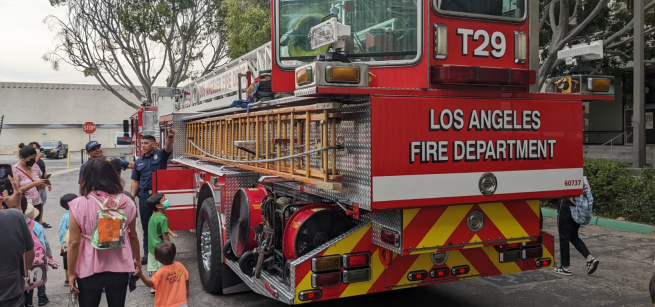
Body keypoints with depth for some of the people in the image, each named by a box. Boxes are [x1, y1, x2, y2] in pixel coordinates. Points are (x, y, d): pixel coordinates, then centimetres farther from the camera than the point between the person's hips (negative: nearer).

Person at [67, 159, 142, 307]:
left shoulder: (78, 204, -13)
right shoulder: (126, 202, -5)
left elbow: (73, 243, -12)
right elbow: (133, 236, 6)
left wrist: (71, 273, -1)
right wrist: (137, 259, 22)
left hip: (89, 268, -2)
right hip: (119, 266, 2)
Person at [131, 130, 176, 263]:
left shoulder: (160, 155, 2)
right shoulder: (139, 162, 11)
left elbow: (168, 147, -19)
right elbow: (135, 181, 12)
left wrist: (170, 137, -40)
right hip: (144, 196, 4)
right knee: (146, 227, 10)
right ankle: (147, 254, 18)